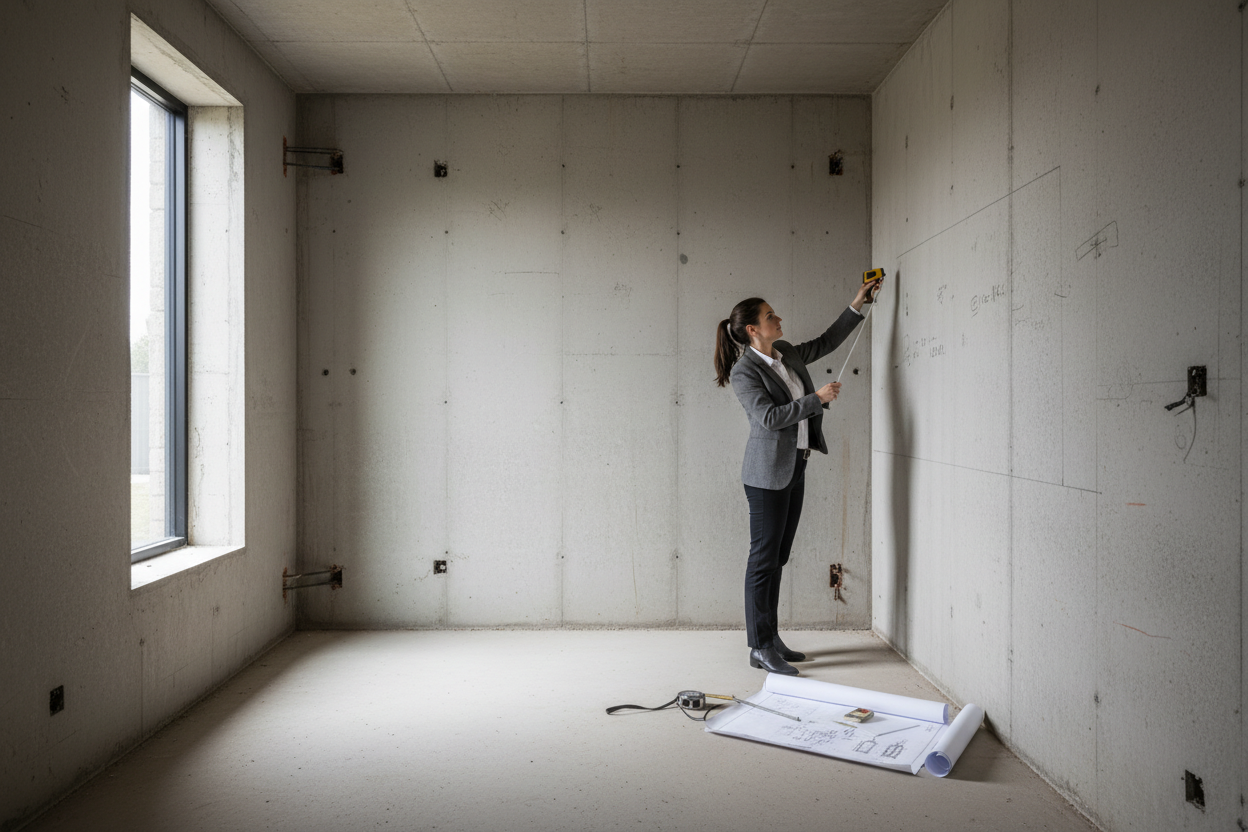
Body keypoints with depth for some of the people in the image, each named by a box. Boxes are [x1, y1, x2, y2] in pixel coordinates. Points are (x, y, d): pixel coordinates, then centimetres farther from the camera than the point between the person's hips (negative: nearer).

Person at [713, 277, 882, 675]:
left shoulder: (785, 353, 10)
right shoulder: (744, 372, -14)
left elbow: (825, 342, 25)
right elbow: (769, 417, -21)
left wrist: (856, 306, 23)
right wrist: (817, 398, -19)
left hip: (794, 467, 8)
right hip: (768, 472, -8)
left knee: (778, 557, 13)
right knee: (764, 559, -3)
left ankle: (771, 638, 22)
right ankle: (760, 649, 5)